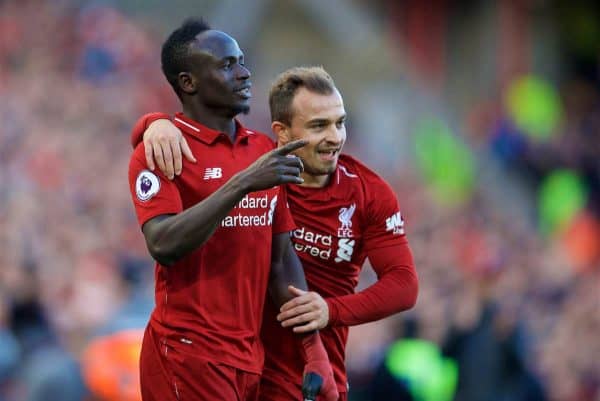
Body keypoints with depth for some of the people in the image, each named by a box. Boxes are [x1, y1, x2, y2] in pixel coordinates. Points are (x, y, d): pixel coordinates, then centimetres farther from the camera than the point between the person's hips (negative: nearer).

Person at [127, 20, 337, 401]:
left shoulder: (265, 151, 12)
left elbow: (282, 260, 13)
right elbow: (164, 246, -22)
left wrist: (314, 349, 7)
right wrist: (242, 184, -26)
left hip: (251, 356, 6)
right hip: (189, 352, -6)